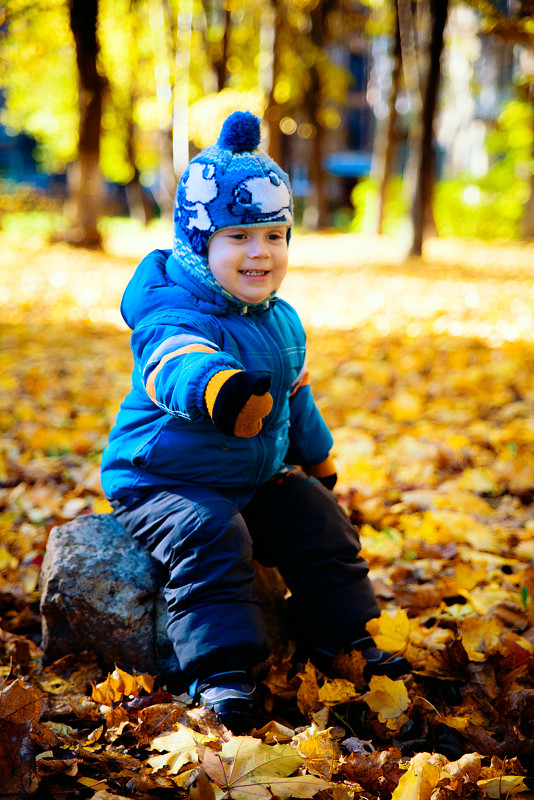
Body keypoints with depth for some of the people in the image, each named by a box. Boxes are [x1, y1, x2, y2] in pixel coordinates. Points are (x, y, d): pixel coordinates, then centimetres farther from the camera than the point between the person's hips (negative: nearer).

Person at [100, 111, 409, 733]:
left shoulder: (281, 320, 4)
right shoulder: (173, 314, -25)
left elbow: (297, 397, 20)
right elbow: (178, 362, -50)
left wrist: (317, 460, 29)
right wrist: (217, 388, -73)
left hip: (258, 480, 7)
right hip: (163, 484, -7)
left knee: (321, 524, 2)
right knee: (211, 536, -31)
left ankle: (342, 640, 20)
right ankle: (218, 670, -26)